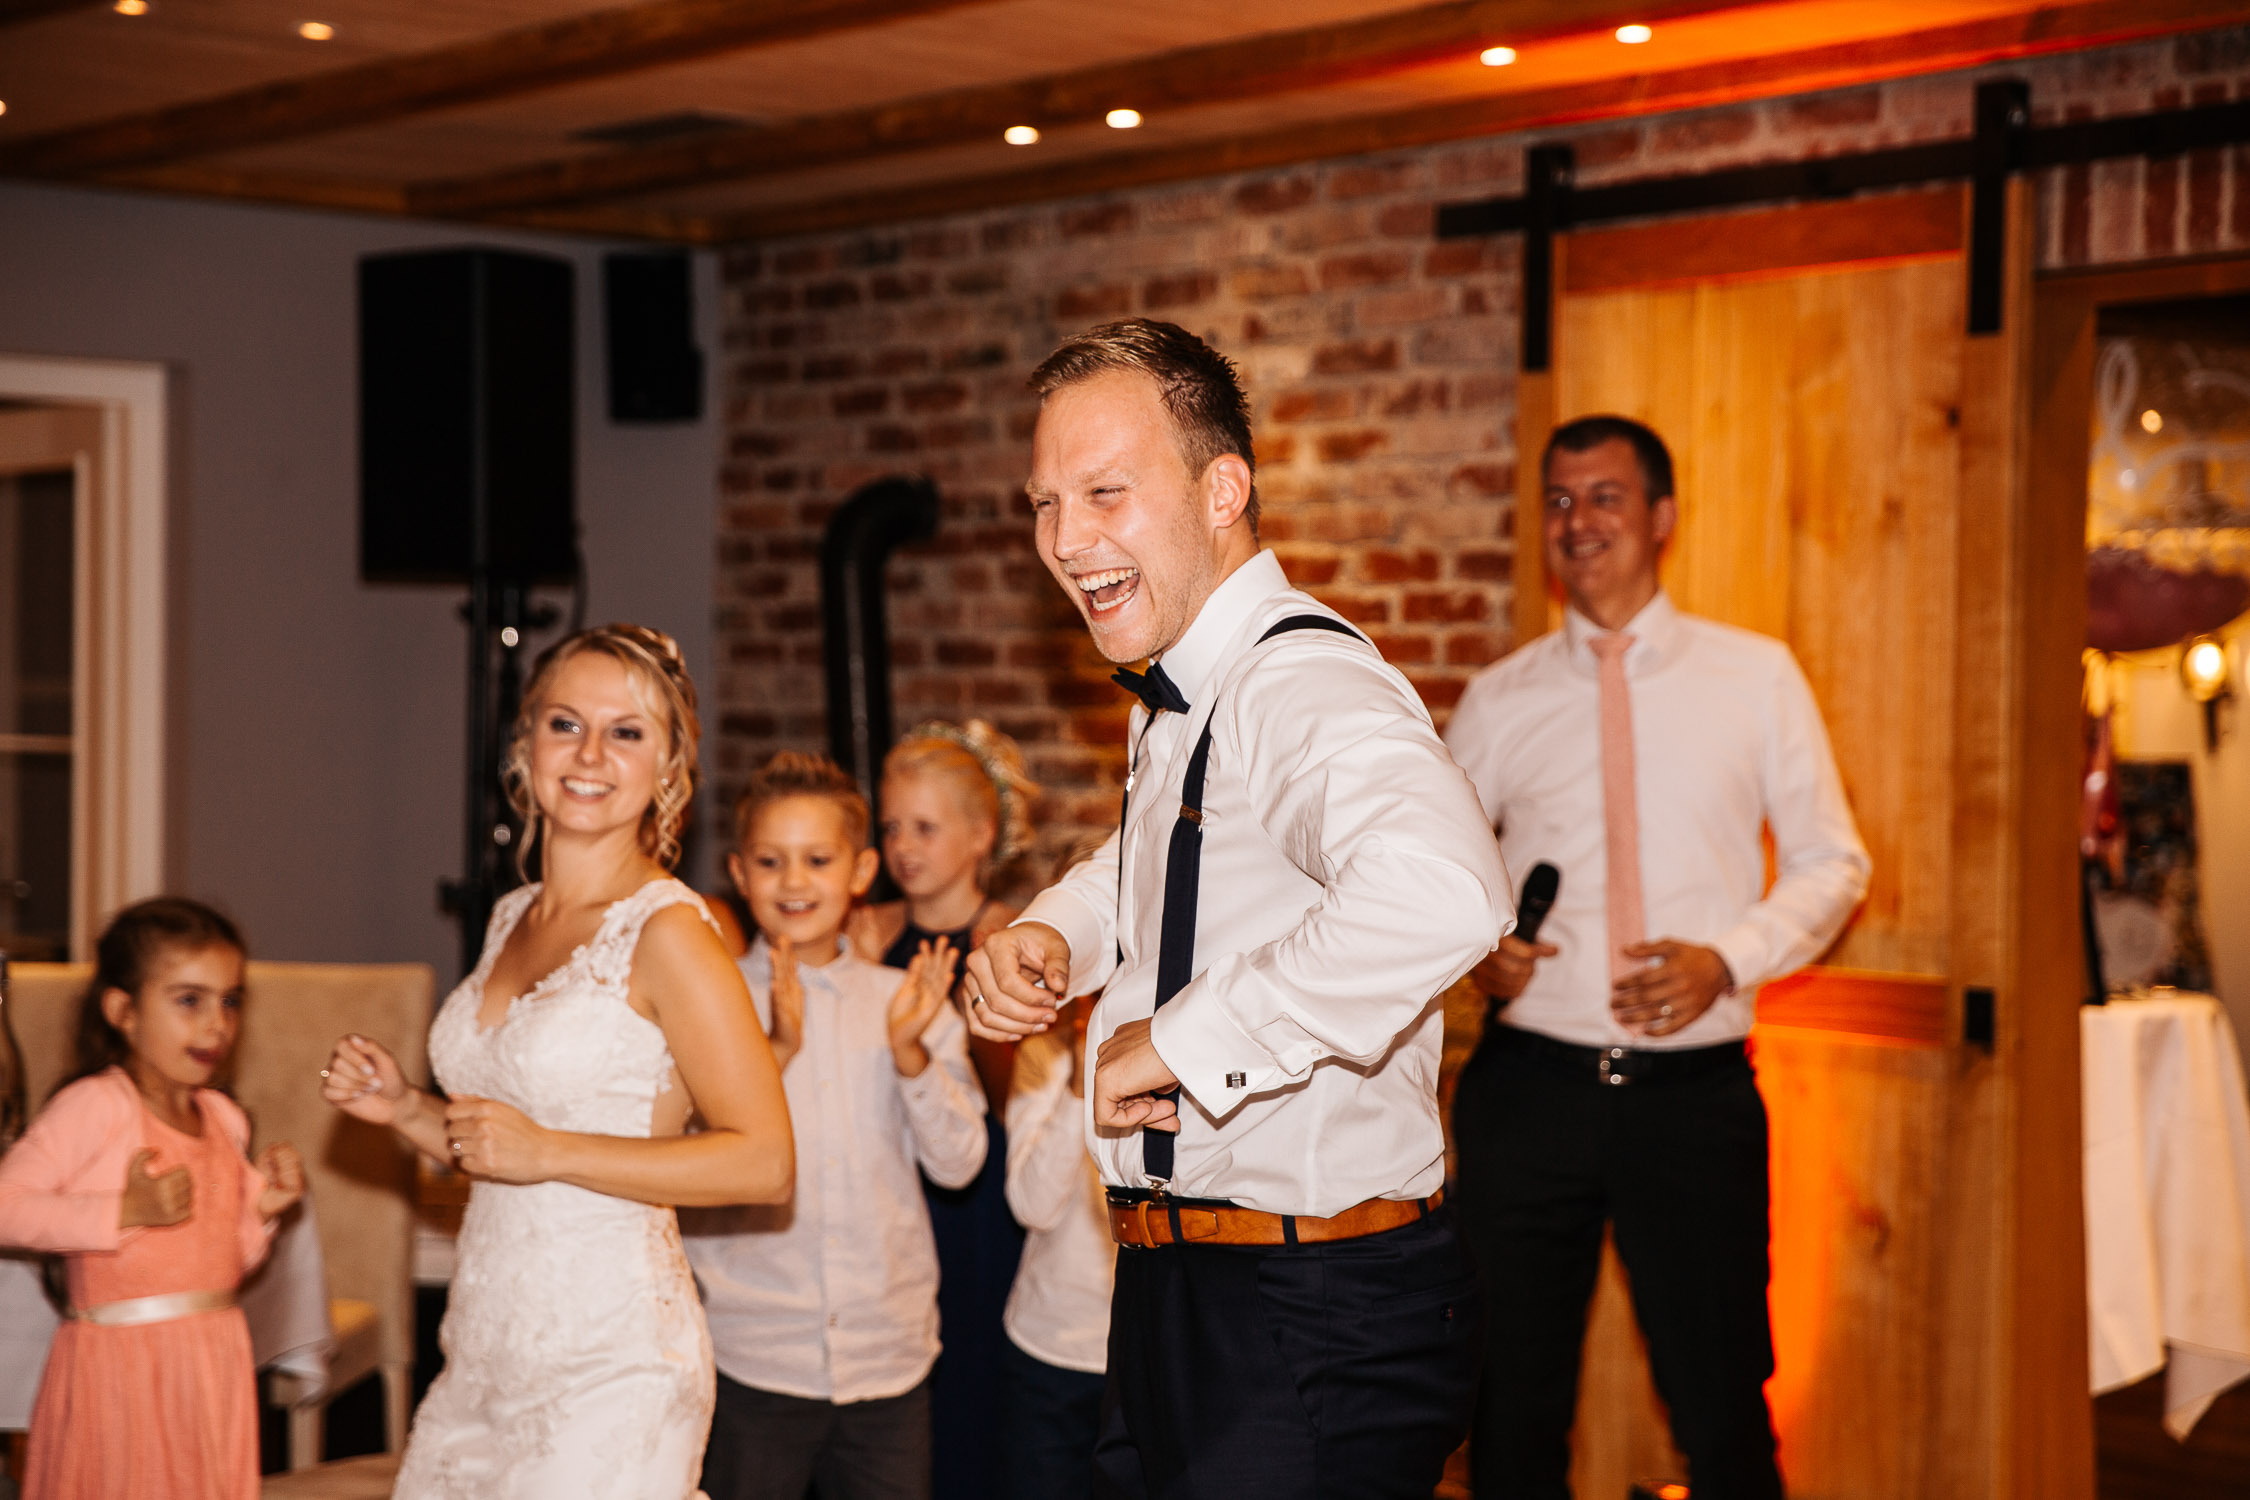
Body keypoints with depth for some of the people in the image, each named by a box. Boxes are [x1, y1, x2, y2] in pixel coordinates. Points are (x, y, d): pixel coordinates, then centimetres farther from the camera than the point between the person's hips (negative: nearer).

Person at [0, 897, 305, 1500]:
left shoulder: (224, 1119, 11)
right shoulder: (95, 1107, -11)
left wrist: (260, 1208, 2)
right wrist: (122, 1212, -21)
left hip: (216, 1361, 7)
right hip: (122, 1367, -7)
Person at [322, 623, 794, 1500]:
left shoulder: (667, 932, -12)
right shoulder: (513, 920, 11)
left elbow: (763, 1162, -16)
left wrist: (549, 1153, -17)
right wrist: (407, 1110, 4)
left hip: (610, 1369, -7)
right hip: (487, 1354, 7)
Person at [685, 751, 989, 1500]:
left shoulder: (905, 1001, 6)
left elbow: (959, 1162, 1)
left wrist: (910, 1052, -13)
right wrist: (778, 1048, -23)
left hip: (890, 1358, 2)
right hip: (754, 1360, -2)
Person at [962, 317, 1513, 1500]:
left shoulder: (1306, 688, -23)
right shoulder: (1178, 703, 10)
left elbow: (1441, 894, -44)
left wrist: (1184, 1037, -32)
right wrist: (1051, 934, 9)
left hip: (1312, 1328, -10)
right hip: (1177, 1299, 10)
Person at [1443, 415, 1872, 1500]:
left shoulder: (1756, 678, 4)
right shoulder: (1499, 700, 7)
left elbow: (1831, 865, 7)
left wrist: (1726, 958, -10)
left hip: (1695, 1090, -1)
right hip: (1529, 1085, 1)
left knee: (1722, 1413, 2)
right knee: (1513, 1409, 8)